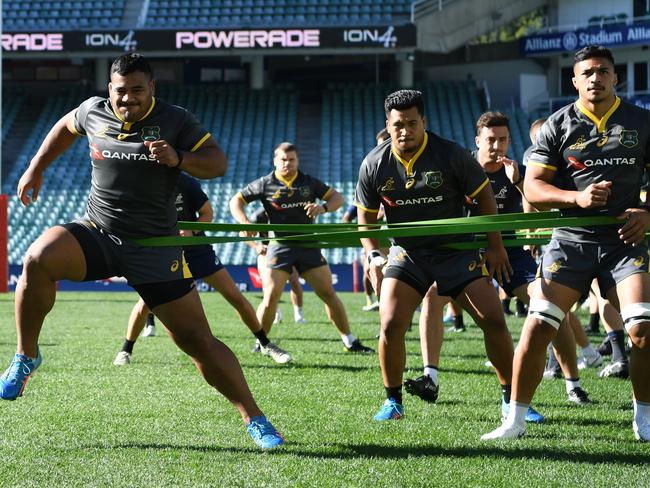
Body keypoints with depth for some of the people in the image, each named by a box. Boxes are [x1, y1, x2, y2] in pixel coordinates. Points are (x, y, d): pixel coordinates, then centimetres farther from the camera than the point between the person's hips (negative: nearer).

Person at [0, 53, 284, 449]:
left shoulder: (176, 121, -4)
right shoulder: (94, 111, 4)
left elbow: (219, 163, -7)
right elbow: (66, 127, 27)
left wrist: (177, 159, -24)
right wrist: (36, 168, 23)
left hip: (155, 247, -2)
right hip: (95, 233, 2)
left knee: (199, 341, -6)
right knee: (37, 259, -30)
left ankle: (254, 419, 8)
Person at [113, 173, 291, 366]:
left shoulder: (186, 183, -14)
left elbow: (208, 213, -5)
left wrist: (191, 231, -23)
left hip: (196, 249, 0)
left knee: (235, 297, -3)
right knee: (145, 304, -16)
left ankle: (265, 343, 13)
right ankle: (125, 350, 6)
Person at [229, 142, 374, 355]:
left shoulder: (309, 182, 7)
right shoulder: (265, 184, 2)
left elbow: (337, 197, 8)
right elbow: (236, 201, 5)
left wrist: (323, 207, -14)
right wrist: (244, 222, -14)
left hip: (308, 245, 2)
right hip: (280, 247, -2)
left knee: (328, 293, 0)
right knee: (271, 298, -9)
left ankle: (350, 341, 7)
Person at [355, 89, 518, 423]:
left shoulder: (451, 155, -14)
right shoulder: (374, 165, -7)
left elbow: (483, 195, -1)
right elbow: (366, 217, 5)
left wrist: (495, 246, -1)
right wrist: (373, 256, -11)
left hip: (457, 251, -1)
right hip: (406, 254, 1)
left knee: (493, 320, -9)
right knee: (390, 324, -16)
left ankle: (511, 396, 8)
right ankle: (393, 401, 5)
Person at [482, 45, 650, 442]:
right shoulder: (558, 126, 3)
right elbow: (532, 187, -1)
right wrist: (578, 197, -17)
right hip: (571, 241, 0)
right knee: (537, 327, -9)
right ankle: (516, 420, 3)